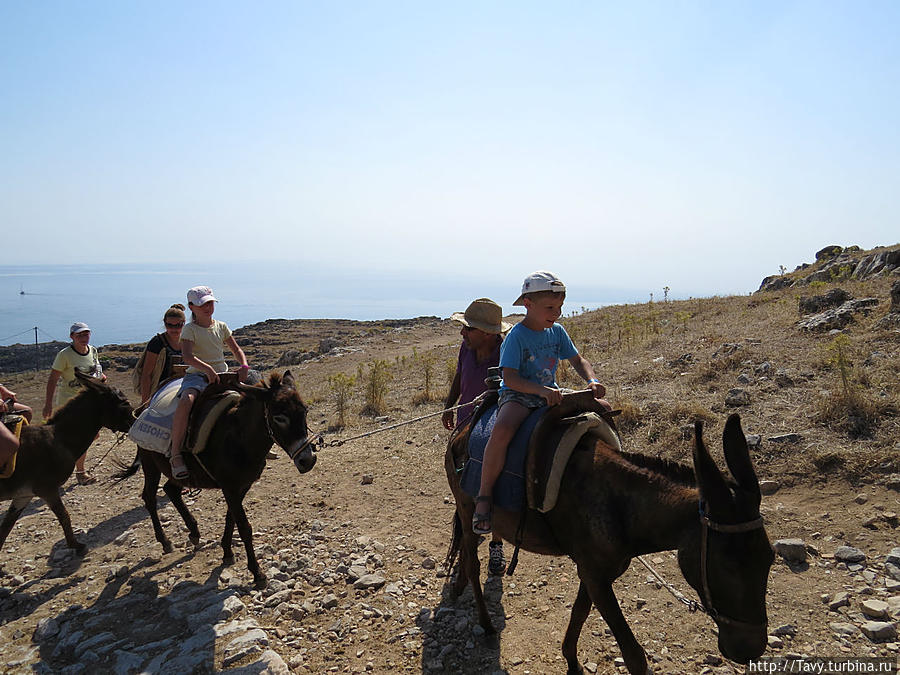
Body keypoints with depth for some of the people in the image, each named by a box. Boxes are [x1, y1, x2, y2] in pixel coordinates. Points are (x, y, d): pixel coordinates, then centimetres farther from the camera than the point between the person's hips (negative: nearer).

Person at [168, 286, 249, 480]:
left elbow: (237, 350, 16)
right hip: (197, 374, -5)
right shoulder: (190, 329, -2)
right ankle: (176, 455, -31)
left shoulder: (221, 327, 14)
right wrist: (207, 368, -33)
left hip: (222, 374, 5)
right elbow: (187, 356, -17)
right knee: (186, 400, -35)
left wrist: (244, 366, -6)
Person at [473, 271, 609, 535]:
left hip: (550, 394, 7)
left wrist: (592, 381, -8)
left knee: (601, 407, -1)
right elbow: (510, 378, -20)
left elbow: (578, 360, 13)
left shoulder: (557, 332, 7)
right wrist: (541, 390, -33)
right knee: (502, 430, -38)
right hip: (517, 395, -7)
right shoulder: (516, 336, -13)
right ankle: (484, 495, -21)